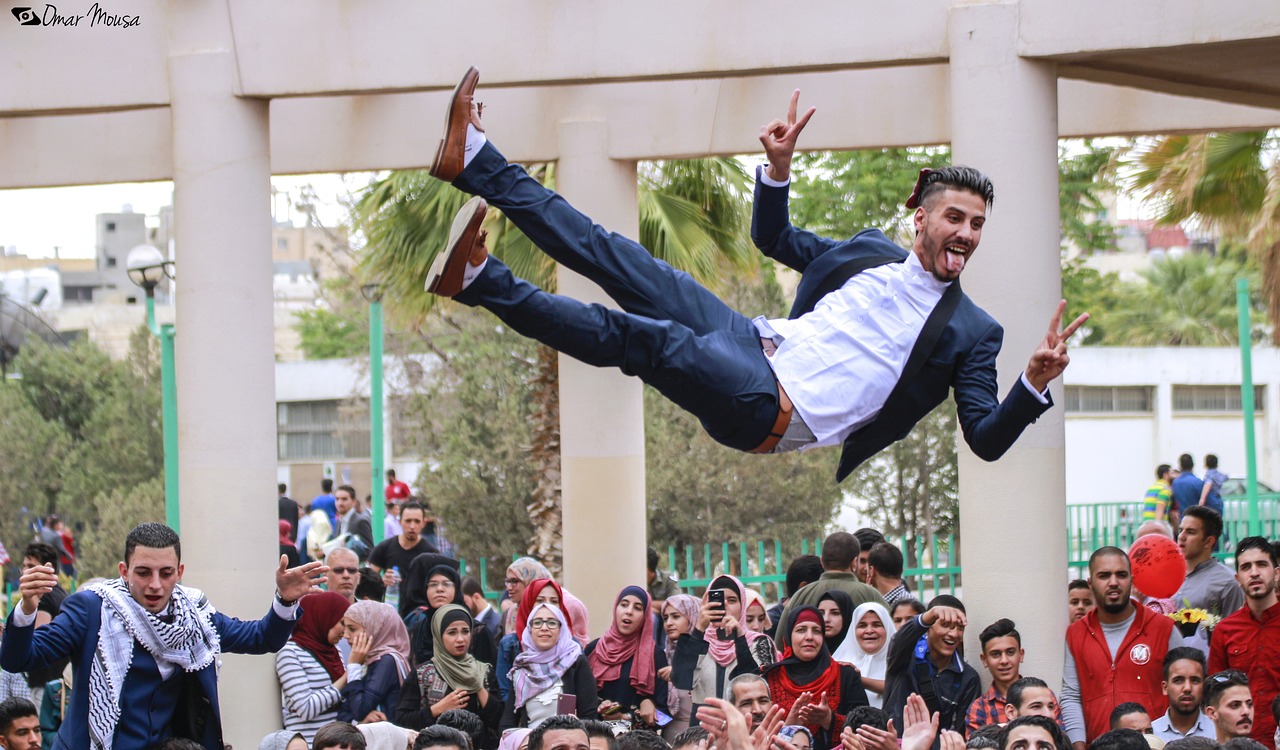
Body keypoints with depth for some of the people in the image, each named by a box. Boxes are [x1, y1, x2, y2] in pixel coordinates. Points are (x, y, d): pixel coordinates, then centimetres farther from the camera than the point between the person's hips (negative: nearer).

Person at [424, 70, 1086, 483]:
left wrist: (1036, 383, -24)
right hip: (756, 344, 6)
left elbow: (987, 440, -5)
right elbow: (773, 238, 27)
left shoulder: (973, 333, 3)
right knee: (615, 258, -5)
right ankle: (477, 161, -5)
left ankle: (479, 280, -32)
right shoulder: (873, 251, 18)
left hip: (775, 417, -6)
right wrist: (779, 168, 8)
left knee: (637, 336, -28)